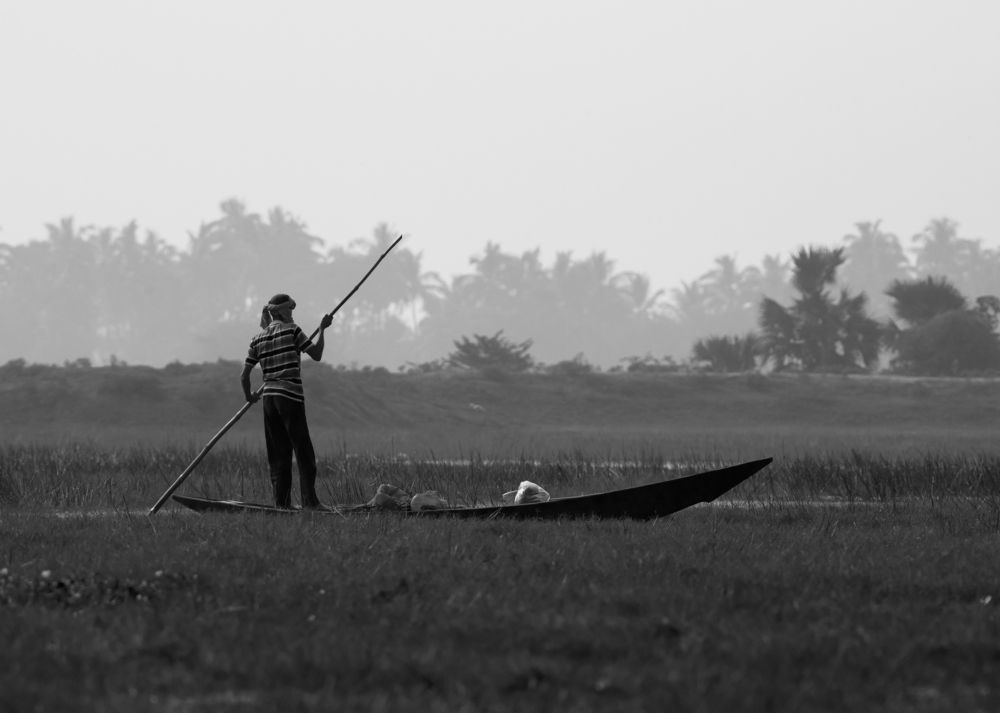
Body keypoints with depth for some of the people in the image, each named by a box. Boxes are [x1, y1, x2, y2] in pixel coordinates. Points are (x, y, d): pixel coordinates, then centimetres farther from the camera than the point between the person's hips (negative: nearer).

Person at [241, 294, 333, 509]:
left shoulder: (258, 340, 9)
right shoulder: (292, 330, -5)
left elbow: (244, 376, 7)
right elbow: (316, 354, -2)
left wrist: (249, 396, 23)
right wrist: (322, 330, 10)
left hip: (269, 398, 5)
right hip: (291, 397, -5)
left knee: (278, 453, 9)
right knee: (303, 451, -1)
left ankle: (282, 503, 5)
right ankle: (309, 501, -7)